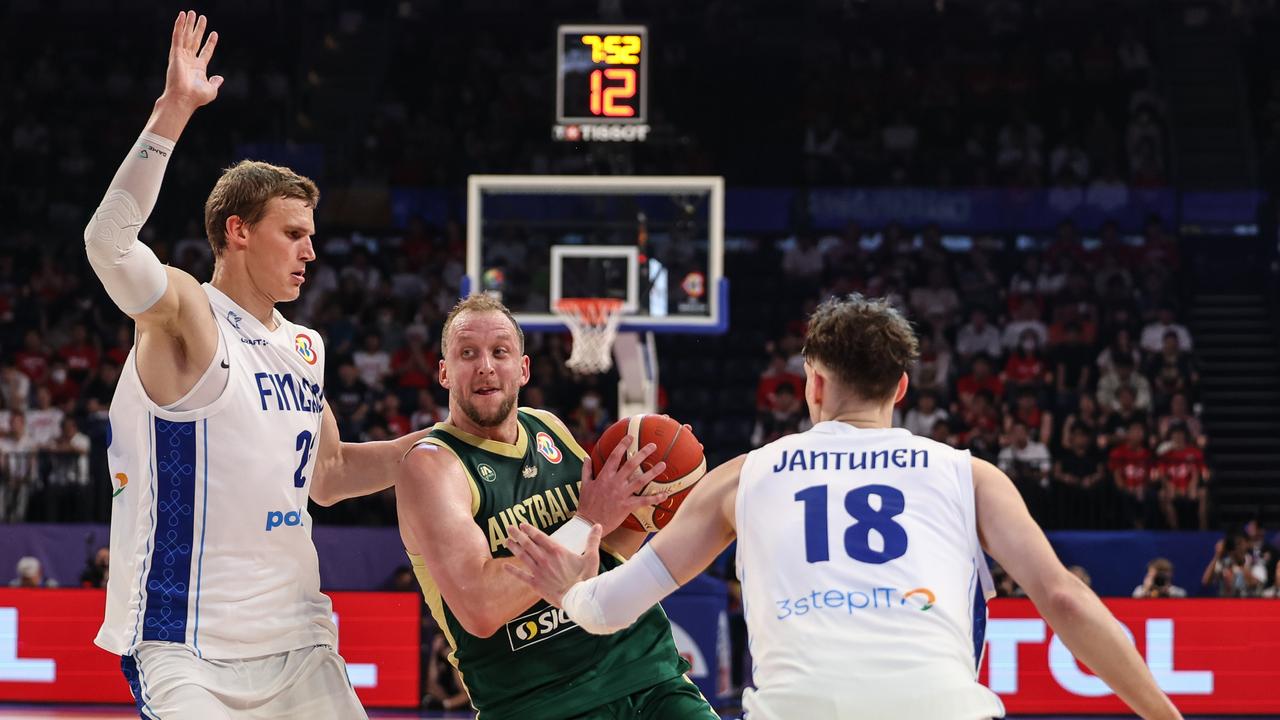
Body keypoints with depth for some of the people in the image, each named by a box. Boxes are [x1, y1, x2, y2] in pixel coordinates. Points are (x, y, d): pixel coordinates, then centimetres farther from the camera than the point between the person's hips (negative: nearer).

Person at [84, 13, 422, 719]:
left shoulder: (305, 347, 14)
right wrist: (173, 110, -35)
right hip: (185, 648, -8)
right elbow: (108, 243, -30)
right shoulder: (187, 316, -9)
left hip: (296, 641, 8)